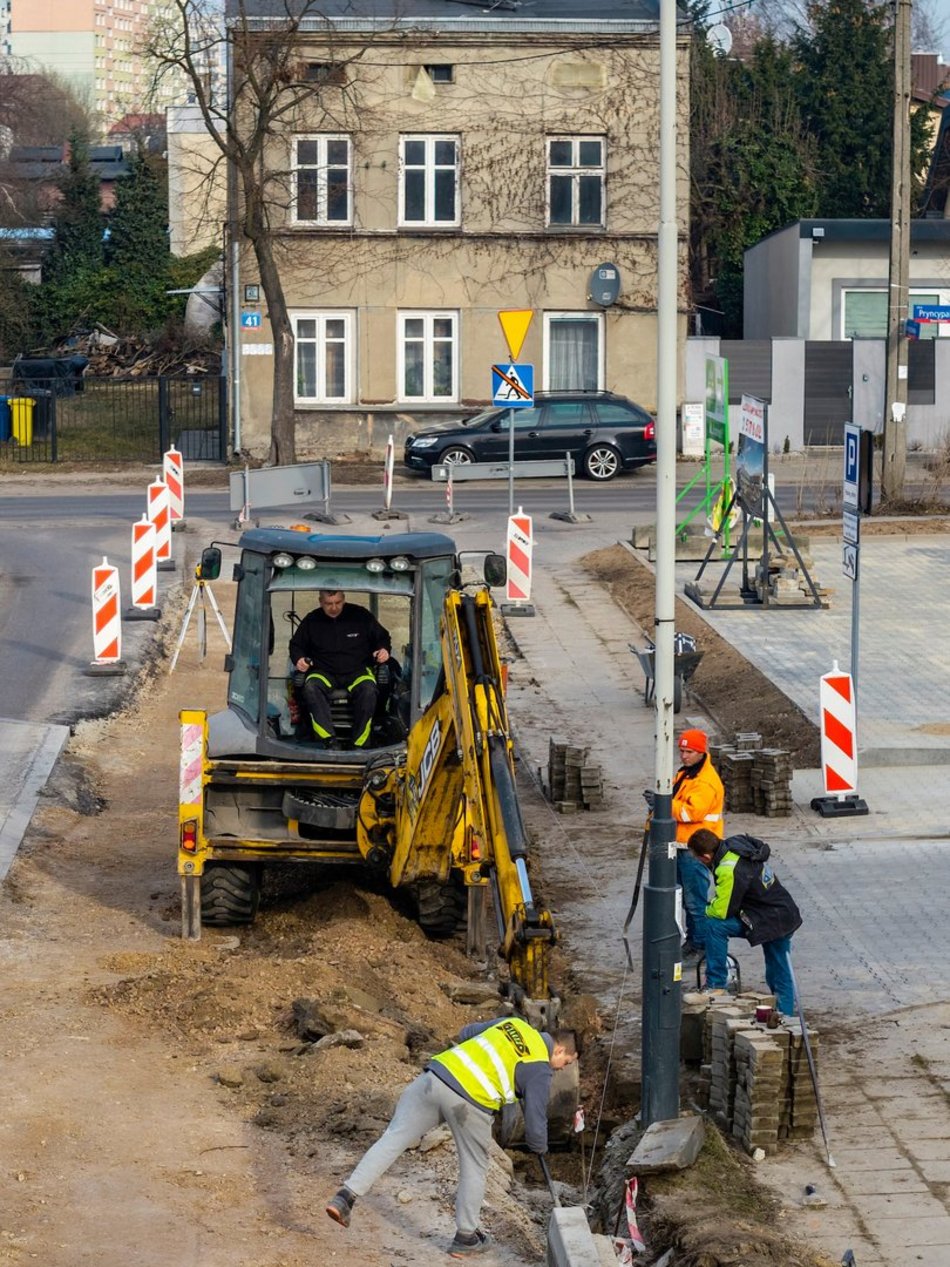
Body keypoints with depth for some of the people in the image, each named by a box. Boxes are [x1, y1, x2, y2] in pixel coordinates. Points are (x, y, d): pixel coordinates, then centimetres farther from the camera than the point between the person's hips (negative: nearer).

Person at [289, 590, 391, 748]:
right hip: (324, 672, 1)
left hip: (357, 671, -1)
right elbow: (296, 645, 21)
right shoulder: (311, 620, 7)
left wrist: (384, 650, -5)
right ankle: (329, 739, -43)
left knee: (368, 688, -35)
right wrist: (298, 659, -1)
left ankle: (358, 743, -30)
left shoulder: (361, 615, 4)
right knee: (311, 687, -33)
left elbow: (383, 638, 17)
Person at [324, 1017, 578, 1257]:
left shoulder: (514, 1023, 23)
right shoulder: (540, 1070, 6)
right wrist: (539, 1146, 27)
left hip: (435, 1074, 5)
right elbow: (535, 1123, 5)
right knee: (474, 1167, 17)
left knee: (393, 1138, 4)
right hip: (470, 1100, -5)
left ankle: (346, 1197, -7)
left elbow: (466, 1032, 33)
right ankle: (466, 1237, 26)